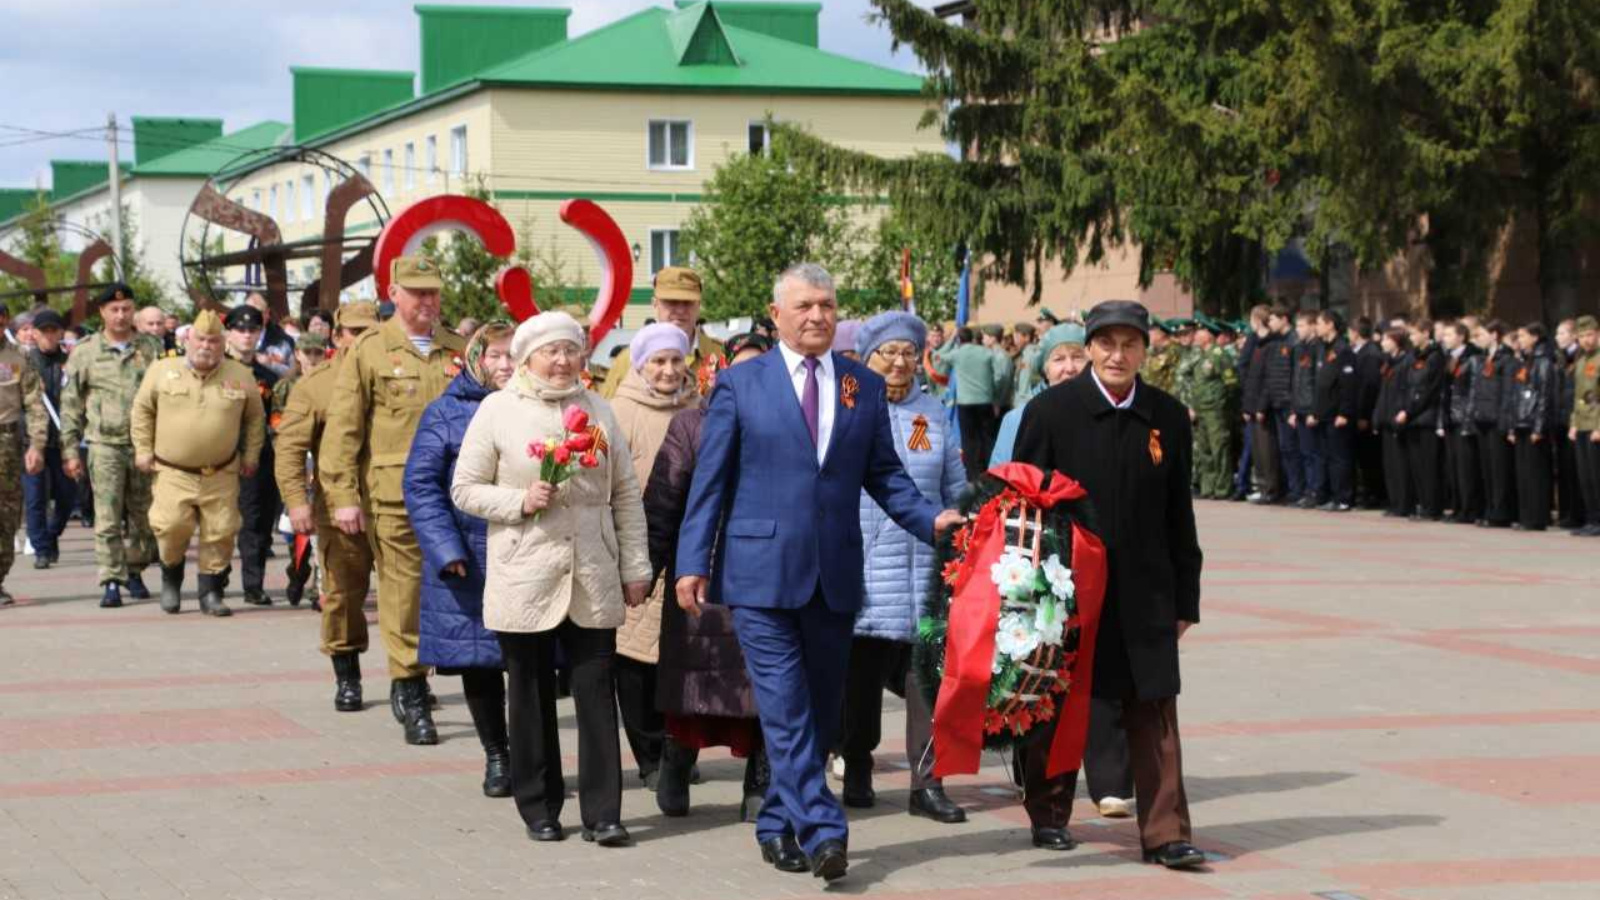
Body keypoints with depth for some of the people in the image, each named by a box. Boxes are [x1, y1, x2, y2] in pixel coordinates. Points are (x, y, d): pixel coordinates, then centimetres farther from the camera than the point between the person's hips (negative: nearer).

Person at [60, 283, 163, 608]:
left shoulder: (151, 349, 7)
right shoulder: (85, 353, 5)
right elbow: (70, 406, 6)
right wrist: (69, 450, 2)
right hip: (105, 444, -2)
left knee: (143, 516, 8)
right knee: (108, 518, -7)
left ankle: (134, 571, 24)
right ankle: (111, 581, -6)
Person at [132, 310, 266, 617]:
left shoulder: (240, 376, 2)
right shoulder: (162, 371, 0)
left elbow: (255, 418, 14)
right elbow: (142, 410, 10)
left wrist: (250, 456, 11)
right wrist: (143, 450, 6)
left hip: (221, 476, 1)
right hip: (173, 473, -1)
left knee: (220, 533, 0)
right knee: (171, 527, -12)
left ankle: (211, 592, 15)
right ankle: (171, 578, 16)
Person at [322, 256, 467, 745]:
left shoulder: (458, 350, 13)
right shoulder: (369, 350, 2)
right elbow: (343, 429, 0)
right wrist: (344, 497, -7)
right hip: (393, 495, -3)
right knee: (403, 594, -3)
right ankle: (409, 689, 6)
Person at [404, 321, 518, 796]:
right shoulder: (447, 413, 2)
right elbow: (421, 484, -2)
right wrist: (446, 548, -12)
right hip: (469, 560, -1)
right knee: (479, 661, 5)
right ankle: (496, 756, 19)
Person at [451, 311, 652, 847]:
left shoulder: (597, 410, 10)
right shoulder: (498, 410, 1)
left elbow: (626, 495, 11)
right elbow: (464, 490, 2)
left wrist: (635, 567, 7)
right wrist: (520, 501, -14)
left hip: (593, 578, 2)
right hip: (524, 578, -2)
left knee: (597, 692, -3)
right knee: (532, 696, 6)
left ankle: (602, 814, -1)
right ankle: (539, 808, 17)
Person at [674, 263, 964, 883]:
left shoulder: (865, 387, 9)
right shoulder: (740, 385, 1)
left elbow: (884, 473, 11)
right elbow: (710, 481, 1)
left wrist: (931, 520, -5)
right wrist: (693, 562, -4)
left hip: (834, 575, 4)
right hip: (762, 571, -4)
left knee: (820, 711, 9)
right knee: (786, 710, -10)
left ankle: (778, 824, 22)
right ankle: (821, 831, -12)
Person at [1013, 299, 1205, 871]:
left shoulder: (1169, 418, 5)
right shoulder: (1051, 411, -5)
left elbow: (1179, 517, 9)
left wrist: (1185, 599, 9)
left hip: (1144, 591, 2)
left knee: (1154, 709, -3)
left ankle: (1165, 833, -3)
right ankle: (1048, 816, 25)